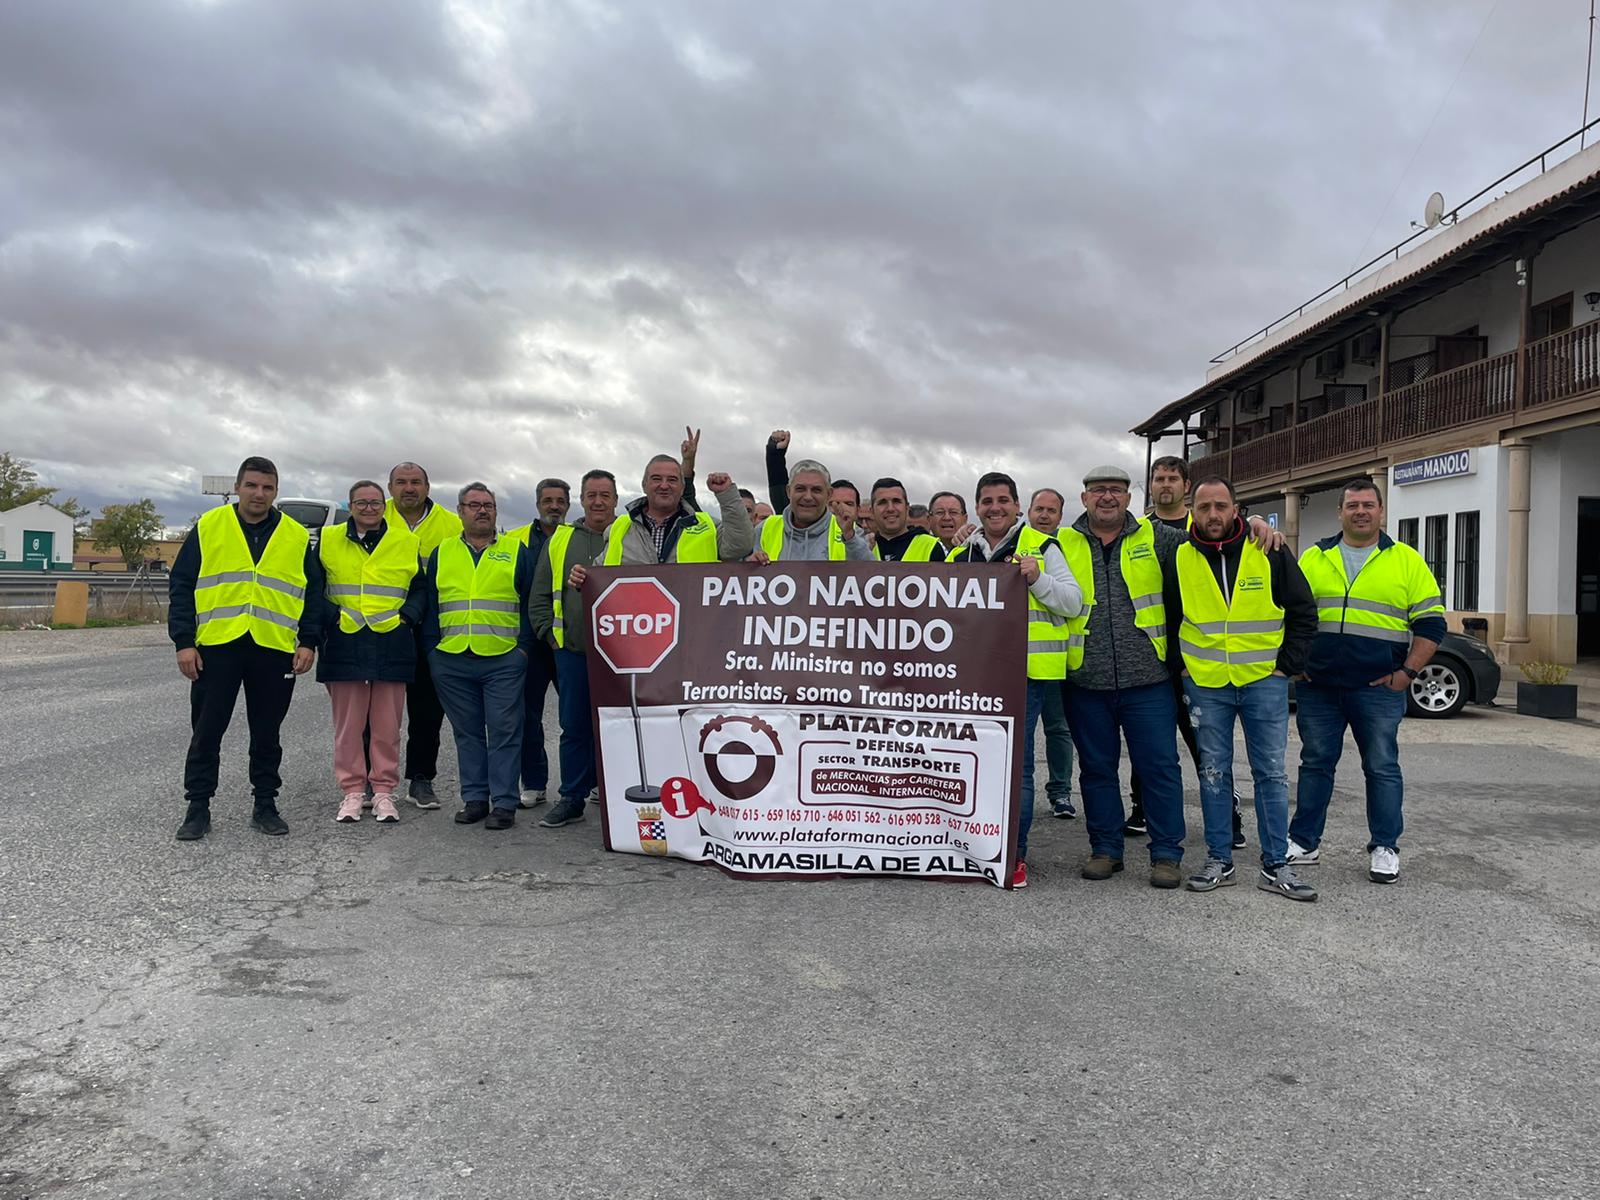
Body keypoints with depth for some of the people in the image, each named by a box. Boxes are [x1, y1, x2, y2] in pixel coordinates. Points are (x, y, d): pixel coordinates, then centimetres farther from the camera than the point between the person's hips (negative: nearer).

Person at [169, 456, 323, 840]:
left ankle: (266, 805, 20)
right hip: (216, 647, -1)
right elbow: (180, 587, 4)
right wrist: (184, 641, -4)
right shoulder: (207, 528, 4)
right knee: (206, 732, 5)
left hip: (275, 650, 1)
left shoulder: (297, 537, 8)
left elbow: (313, 594, 11)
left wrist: (309, 642, 0)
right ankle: (198, 807, 15)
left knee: (267, 734, 9)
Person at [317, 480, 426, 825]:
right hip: (344, 645, 0)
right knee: (348, 723, 3)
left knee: (387, 725, 3)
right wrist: (333, 617, -5)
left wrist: (406, 616, -3)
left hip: (392, 645, 0)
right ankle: (352, 791, 13)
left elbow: (421, 589, 13)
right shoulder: (329, 540, 8)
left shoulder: (406, 542, 9)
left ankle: (384, 791, 12)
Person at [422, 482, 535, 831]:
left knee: (504, 730, -3)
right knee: (467, 732, 9)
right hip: (452, 661, 3)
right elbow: (430, 605, 15)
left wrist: (524, 646, -1)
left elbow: (530, 603, 7)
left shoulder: (516, 551, 7)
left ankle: (504, 802, 3)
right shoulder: (442, 553, 13)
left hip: (504, 661, -2)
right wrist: (431, 649, 7)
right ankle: (474, 798, 18)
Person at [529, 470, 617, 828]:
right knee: (574, 725, 7)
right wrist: (550, 633, 5)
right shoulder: (561, 540, 12)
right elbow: (540, 596, 15)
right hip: (572, 650, 3)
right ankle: (572, 798, 17)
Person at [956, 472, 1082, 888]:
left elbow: (1073, 603, -1)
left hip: (1025, 671, -4)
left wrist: (1036, 578, -15)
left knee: (1016, 762, -6)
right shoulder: (961, 555, 17)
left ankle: (1014, 853, 3)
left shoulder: (1041, 547, 4)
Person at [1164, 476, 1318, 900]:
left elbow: (1303, 612, 4)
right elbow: (1168, 620, 12)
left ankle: (1276, 866, 12)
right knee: (1214, 774, 7)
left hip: (1264, 680, -1)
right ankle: (1219, 861, 17)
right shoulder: (1179, 559, 0)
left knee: (1271, 773, 4)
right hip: (1205, 683, 1)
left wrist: (1287, 664, -2)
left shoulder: (1269, 552, -3)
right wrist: (1179, 668, 4)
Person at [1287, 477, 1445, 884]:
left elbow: (1431, 623, 2)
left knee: (1382, 766, 4)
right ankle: (1304, 841, 18)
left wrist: (1406, 673, -6)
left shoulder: (1406, 561, 3)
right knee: (1315, 763, 9)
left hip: (1378, 687, -2)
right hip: (1317, 686, 2)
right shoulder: (1313, 559, 9)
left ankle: (1384, 847, 15)